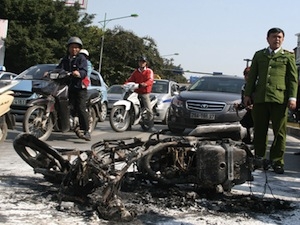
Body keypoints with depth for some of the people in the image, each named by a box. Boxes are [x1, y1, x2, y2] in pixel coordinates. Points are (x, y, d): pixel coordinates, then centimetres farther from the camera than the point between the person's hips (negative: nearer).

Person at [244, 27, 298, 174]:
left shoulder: (288, 56, 12)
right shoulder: (259, 55, 18)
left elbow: (293, 78, 7)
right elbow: (252, 76, 17)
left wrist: (292, 97, -4)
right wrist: (247, 94, 8)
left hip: (280, 98, -2)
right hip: (260, 97, 2)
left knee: (279, 132, -2)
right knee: (259, 131, 6)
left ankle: (277, 161, 7)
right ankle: (259, 158, 18)